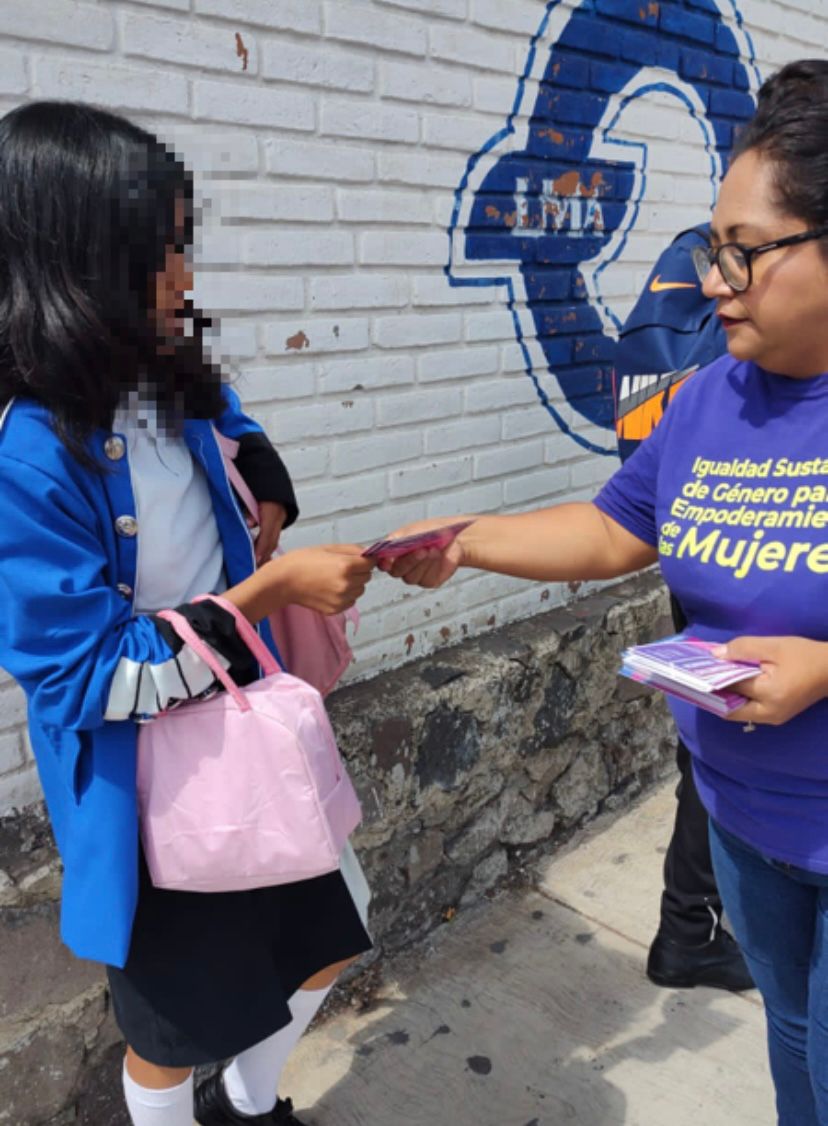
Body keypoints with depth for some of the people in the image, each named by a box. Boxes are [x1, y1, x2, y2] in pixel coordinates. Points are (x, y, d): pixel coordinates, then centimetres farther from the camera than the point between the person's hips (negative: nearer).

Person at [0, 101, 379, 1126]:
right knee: (177, 1020, 18)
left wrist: (269, 539, -3)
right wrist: (268, 592, -26)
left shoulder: (179, 389, -6)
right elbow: (85, 676, -26)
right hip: (143, 789, -7)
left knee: (334, 925, 24)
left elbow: (256, 467, 17)